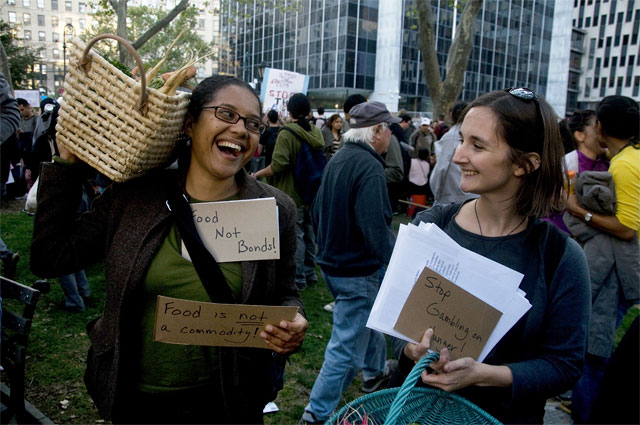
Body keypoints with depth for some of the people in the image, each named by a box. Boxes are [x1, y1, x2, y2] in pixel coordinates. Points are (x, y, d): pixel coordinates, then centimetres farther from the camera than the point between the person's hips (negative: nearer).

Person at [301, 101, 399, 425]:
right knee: (347, 347, 2)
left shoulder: (337, 159, 6)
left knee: (366, 317, 30)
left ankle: (375, 371, 51)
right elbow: (376, 228, -29)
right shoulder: (369, 167, -23)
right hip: (358, 271, -10)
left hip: (332, 262, 10)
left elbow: (318, 210, 15)